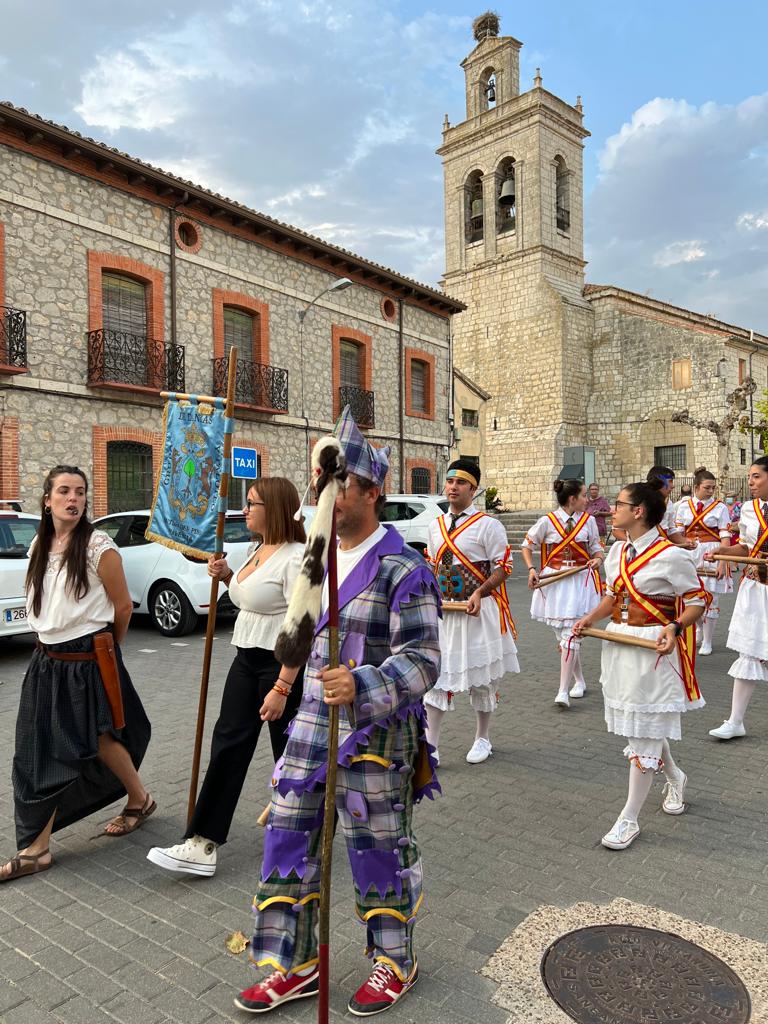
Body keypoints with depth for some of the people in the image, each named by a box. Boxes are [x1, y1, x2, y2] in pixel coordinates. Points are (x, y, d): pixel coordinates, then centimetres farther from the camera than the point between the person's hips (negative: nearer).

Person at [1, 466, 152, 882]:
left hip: (89, 661, -6)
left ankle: (139, 799, 35)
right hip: (47, 662, 6)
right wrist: (50, 642, 16)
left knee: (99, 741, 8)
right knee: (39, 753, 5)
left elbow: (123, 606, -7)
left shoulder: (98, 546, -14)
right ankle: (36, 848, 15)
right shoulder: (39, 546, 5)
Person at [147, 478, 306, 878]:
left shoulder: (295, 558, -20)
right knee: (228, 744, 6)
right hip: (246, 658, 9)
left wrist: (282, 688, -25)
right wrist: (226, 574, 5)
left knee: (289, 752, 8)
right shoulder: (258, 550, 9)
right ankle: (202, 845, 12)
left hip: (282, 664, -9)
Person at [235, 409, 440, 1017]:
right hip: (313, 722, 7)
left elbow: (422, 660, -22)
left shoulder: (402, 570, -17)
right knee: (288, 840, 13)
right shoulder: (317, 556, 7)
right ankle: (297, 965, 35)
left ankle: (396, 963, 37)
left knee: (379, 851, 11)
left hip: (374, 733, -7)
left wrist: (362, 686, -37)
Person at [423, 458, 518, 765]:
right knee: (435, 675, 3)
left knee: (481, 678, 10)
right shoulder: (435, 526, 9)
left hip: (478, 611, -4)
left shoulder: (488, 525, -9)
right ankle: (431, 746, 11)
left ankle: (482, 739, 31)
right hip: (442, 610, 5)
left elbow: (503, 567, -9)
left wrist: (479, 592, -22)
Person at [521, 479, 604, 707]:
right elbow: (527, 545, 6)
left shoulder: (588, 520, 2)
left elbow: (597, 549, 13)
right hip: (553, 581, 1)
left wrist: (598, 559, -9)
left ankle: (563, 691, -8)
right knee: (562, 634, 10)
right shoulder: (547, 521, -4)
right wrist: (532, 569, -7)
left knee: (570, 634, -10)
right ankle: (579, 681, 30)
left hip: (580, 580, 0)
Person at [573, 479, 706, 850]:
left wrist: (675, 627, -23)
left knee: (645, 730, 2)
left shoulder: (670, 556, -16)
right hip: (619, 645, 8)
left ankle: (629, 818, 14)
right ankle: (675, 778, 47)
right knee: (635, 723, 19)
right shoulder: (617, 551, 5)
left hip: (653, 650, -7)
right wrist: (590, 619, 1)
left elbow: (697, 601, -8)